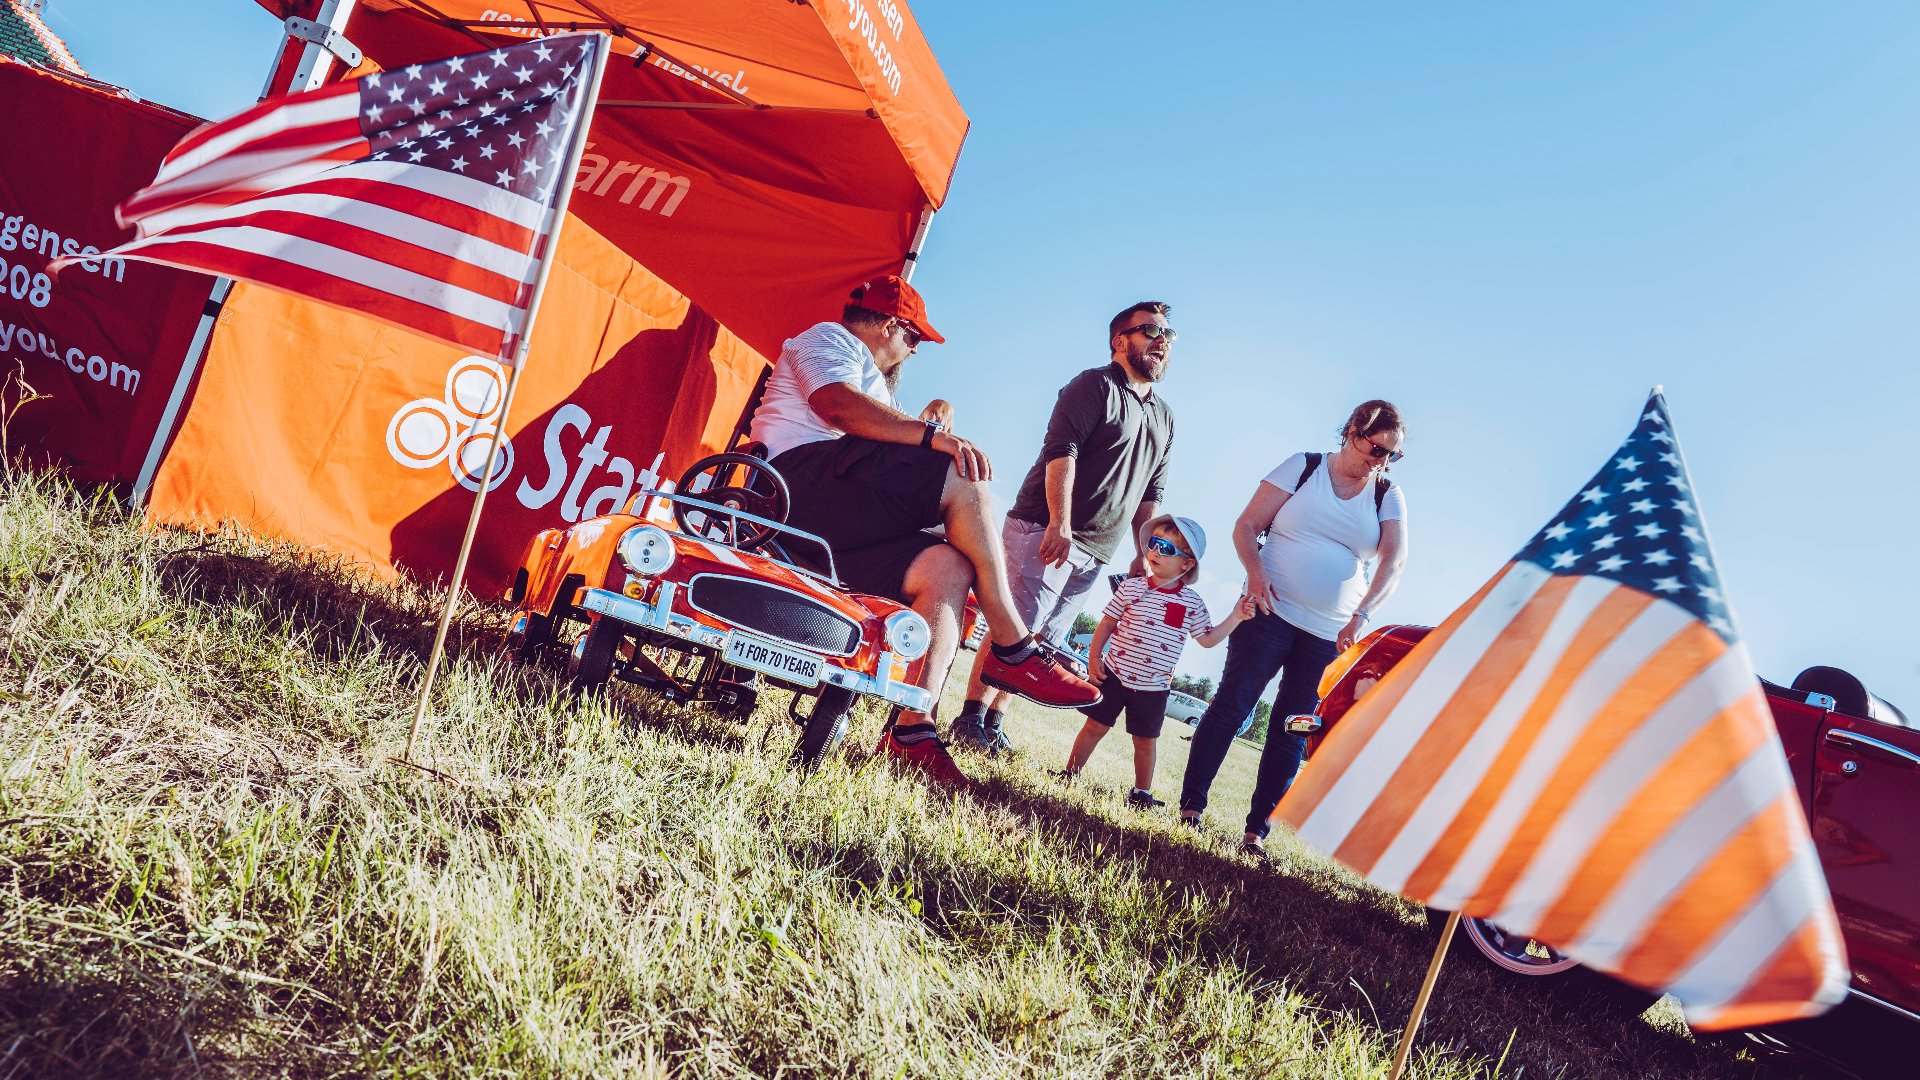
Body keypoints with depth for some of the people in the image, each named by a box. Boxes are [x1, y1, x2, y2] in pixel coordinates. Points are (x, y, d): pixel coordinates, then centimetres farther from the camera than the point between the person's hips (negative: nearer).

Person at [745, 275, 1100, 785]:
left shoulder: (871, 381, 37)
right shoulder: (827, 337, 7)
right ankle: (1013, 649, -16)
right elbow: (836, 403, -17)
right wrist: (932, 435, -25)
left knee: (947, 568, -12)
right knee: (963, 482, -20)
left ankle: (913, 730, -20)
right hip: (802, 472, -10)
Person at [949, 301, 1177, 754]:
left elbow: (1151, 491, 22)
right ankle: (969, 719, -4)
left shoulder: (1164, 418, 21)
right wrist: (1060, 523, -23)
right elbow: (1061, 450, -14)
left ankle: (992, 724, 11)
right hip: (1046, 530, -7)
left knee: (1042, 640, 6)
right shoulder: (1095, 385, -2)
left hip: (1094, 553, 7)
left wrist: (1145, 555, 12)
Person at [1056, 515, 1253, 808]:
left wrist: (1235, 619, -6)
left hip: (1153, 687, 1)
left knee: (1146, 740, 12)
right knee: (1096, 727, 7)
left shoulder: (1192, 602, -2)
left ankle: (1141, 793, 27)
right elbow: (1107, 622, 2)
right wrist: (1094, 657, -4)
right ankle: (1070, 773, 22)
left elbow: (1207, 639, 4)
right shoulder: (1131, 587, -5)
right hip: (1114, 674, -1)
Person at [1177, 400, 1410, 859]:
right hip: (1272, 611, -3)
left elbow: (1395, 559, -6)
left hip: (1330, 633, 3)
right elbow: (1246, 526, -1)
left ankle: (1256, 832, 8)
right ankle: (1191, 805, -1)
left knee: (1292, 731, 4)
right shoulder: (1304, 467, 2)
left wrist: (1362, 614, -22)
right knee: (1230, 704, -7)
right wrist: (1255, 571, -20)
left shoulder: (1388, 495, 8)